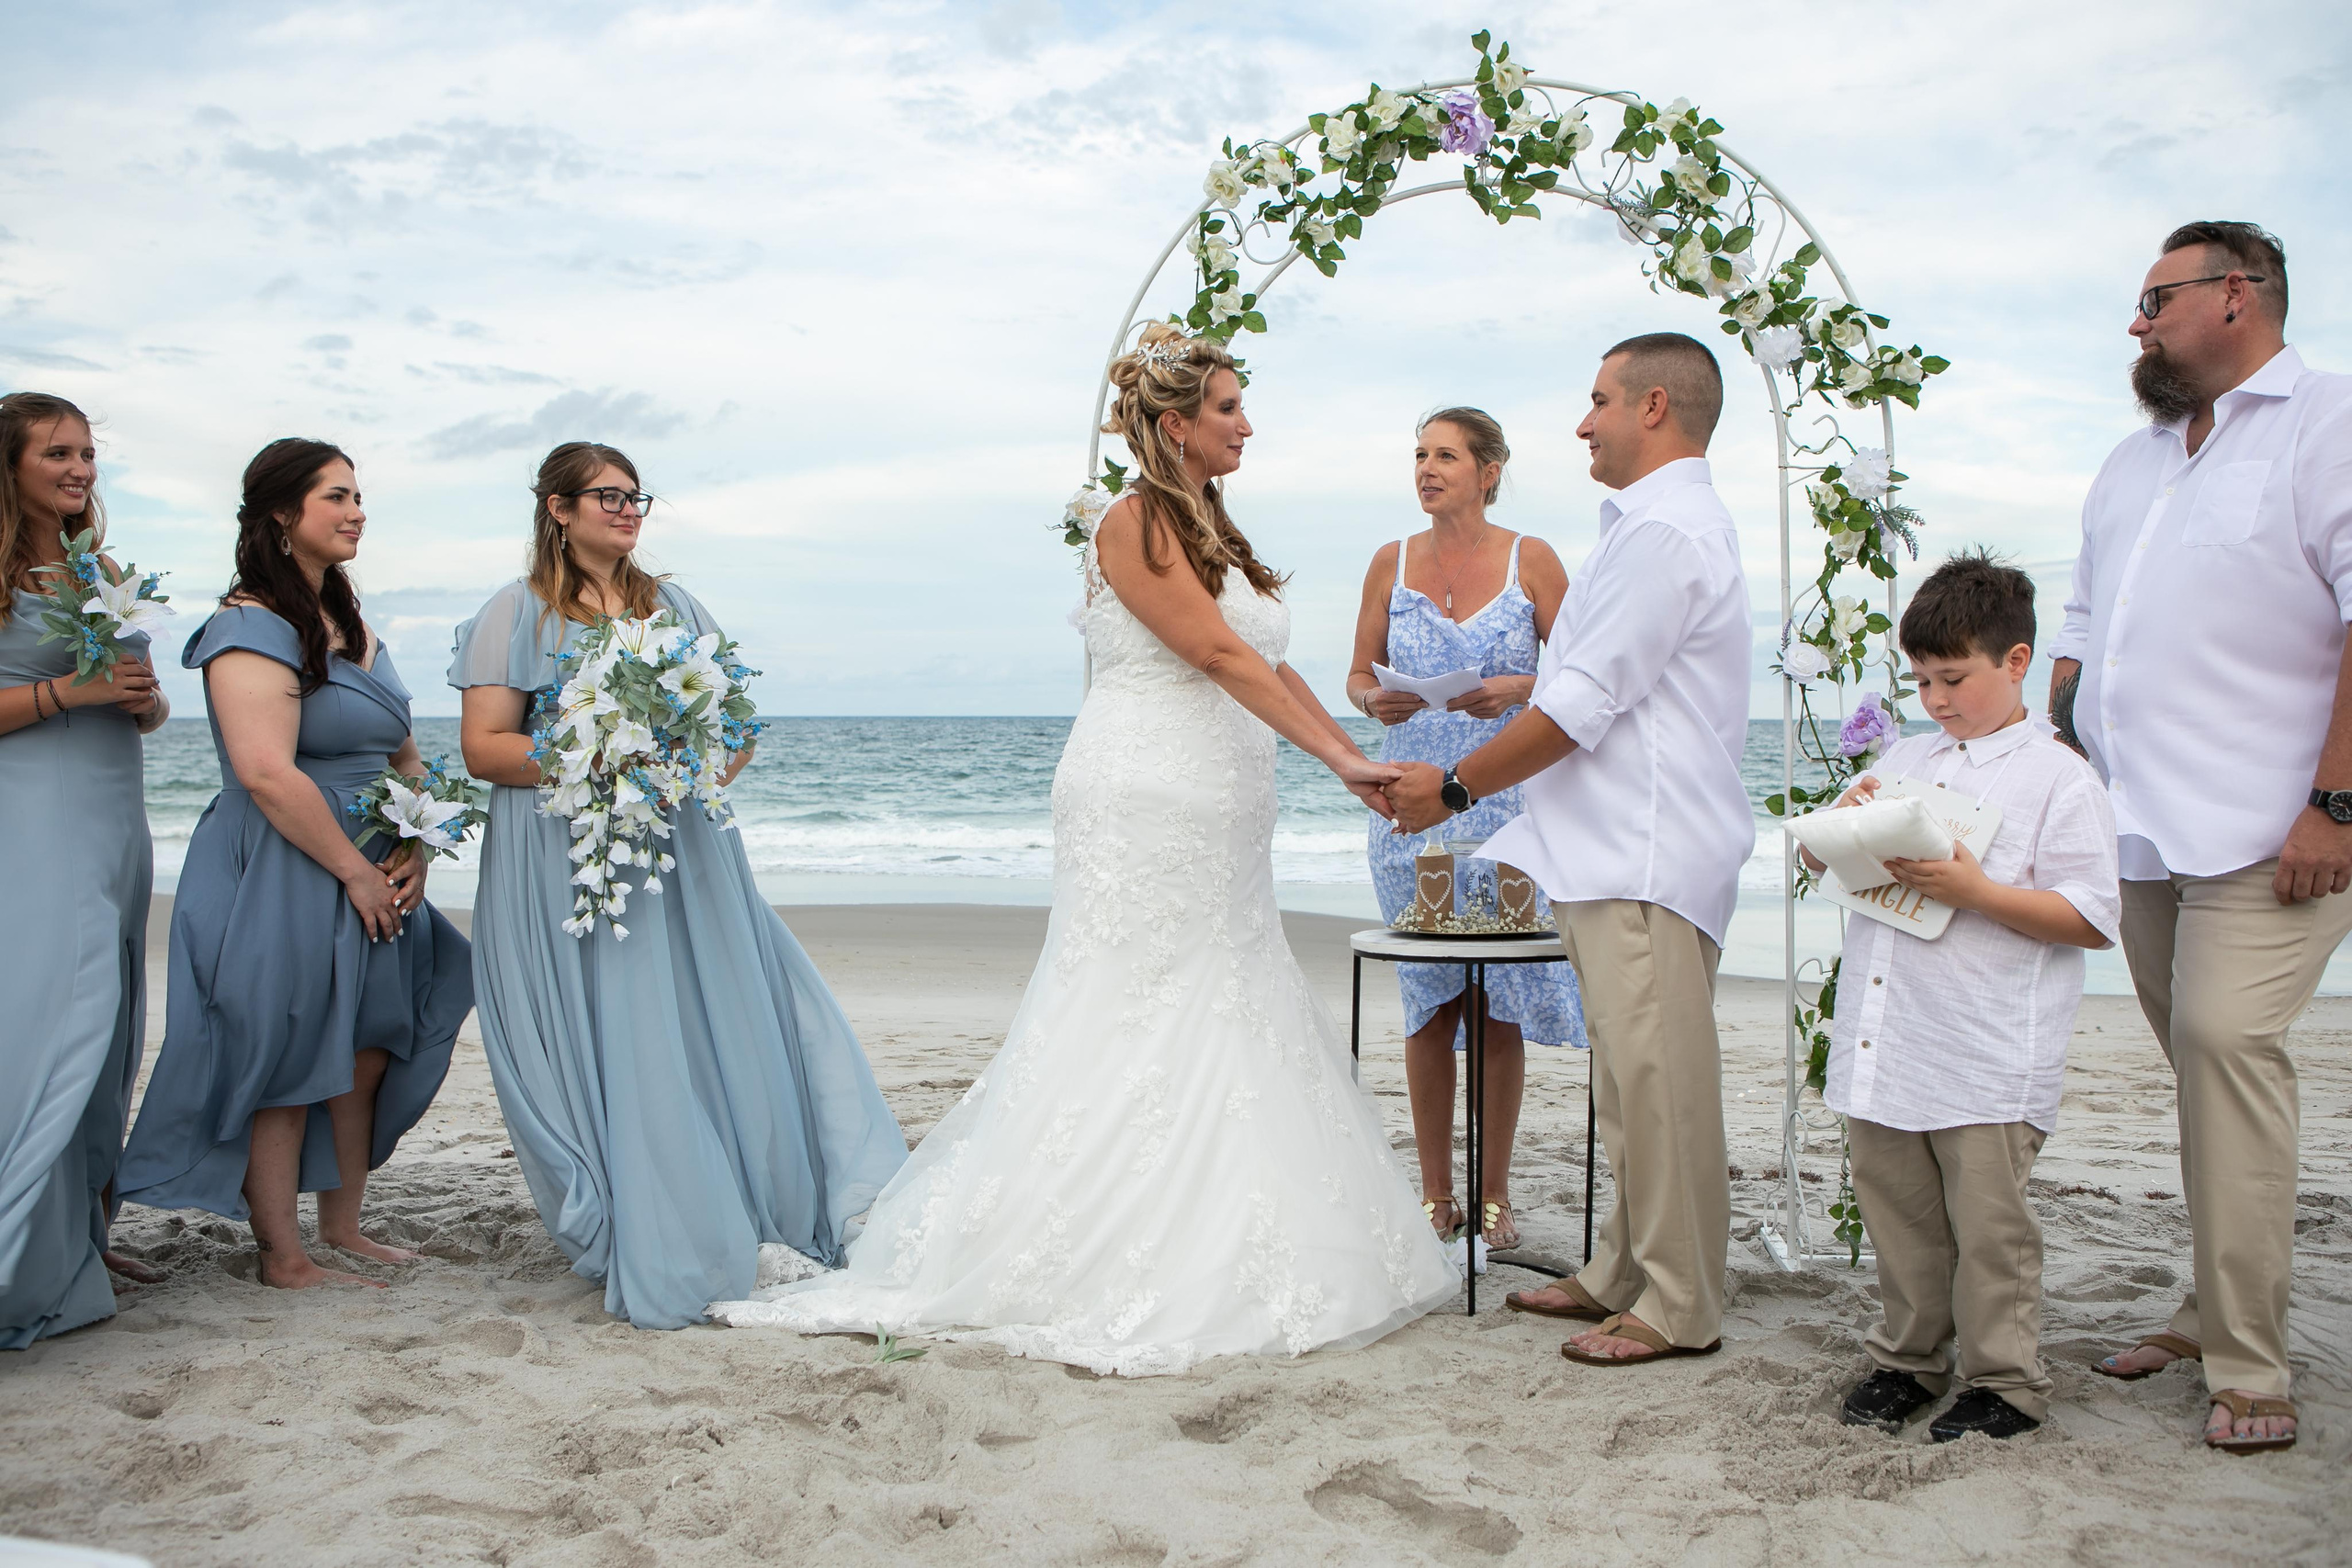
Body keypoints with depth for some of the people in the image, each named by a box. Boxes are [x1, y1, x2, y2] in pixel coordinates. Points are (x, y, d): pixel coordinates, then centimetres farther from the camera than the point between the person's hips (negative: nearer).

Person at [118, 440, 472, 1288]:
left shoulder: (351, 624, 14)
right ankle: (282, 1256, 13)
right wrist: (356, 869, -18)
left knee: (366, 1054, 13)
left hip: (368, 879, 9)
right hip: (278, 878, -9)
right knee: (281, 1060, 1)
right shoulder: (252, 627, -14)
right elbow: (266, 773, -24)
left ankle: (343, 1227, 28)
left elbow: (403, 754, 17)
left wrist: (413, 853, 1)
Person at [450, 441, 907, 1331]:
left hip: (684, 853, 4)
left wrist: (705, 769, -7)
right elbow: (485, 748, -4)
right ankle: (653, 1255, 2)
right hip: (572, 866, -4)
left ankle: (765, 1225, 3)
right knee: (611, 1047, -5)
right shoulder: (517, 614, 5)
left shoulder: (676, 609, 18)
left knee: (724, 1025, -2)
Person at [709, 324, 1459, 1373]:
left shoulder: (1208, 528, 17)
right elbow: (1221, 657, -18)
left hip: (1214, 831, 9)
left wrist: (1358, 761, 8)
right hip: (1144, 808, -9)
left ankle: (1204, 1261, 19)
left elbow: (1272, 669, 16)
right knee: (1127, 1034, -5)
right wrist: (1342, 761, -20)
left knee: (1219, 1030, 10)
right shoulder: (1137, 524, -11)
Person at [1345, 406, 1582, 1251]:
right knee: (1428, 999, 3)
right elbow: (1360, 672, 11)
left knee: (1500, 1001, 0)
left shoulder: (1531, 559, 1)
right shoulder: (1392, 562, 7)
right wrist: (1374, 699, -11)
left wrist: (1517, 690, -17)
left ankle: (1493, 1193, 12)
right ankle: (1435, 1190, 14)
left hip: (1508, 799, -2)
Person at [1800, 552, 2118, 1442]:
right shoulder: (1904, 761, 15)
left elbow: (2091, 920, -10)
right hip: (1880, 1046, 6)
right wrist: (1842, 820, 1)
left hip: (1988, 1060, -6)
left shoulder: (2058, 777, -4)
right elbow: (1818, 861, 23)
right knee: (1898, 1211, 14)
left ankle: (2003, 1382, 16)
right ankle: (1906, 1359, 29)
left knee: (1987, 1223, 1)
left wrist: (1975, 891, -19)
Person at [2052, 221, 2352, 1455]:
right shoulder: (2131, 464, 22)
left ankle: (2246, 1363, -10)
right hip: (2143, 831, 7)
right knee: (2196, 1057, 9)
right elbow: (2081, 635, 25)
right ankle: (2216, 1311, 19)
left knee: (2225, 1039, -16)